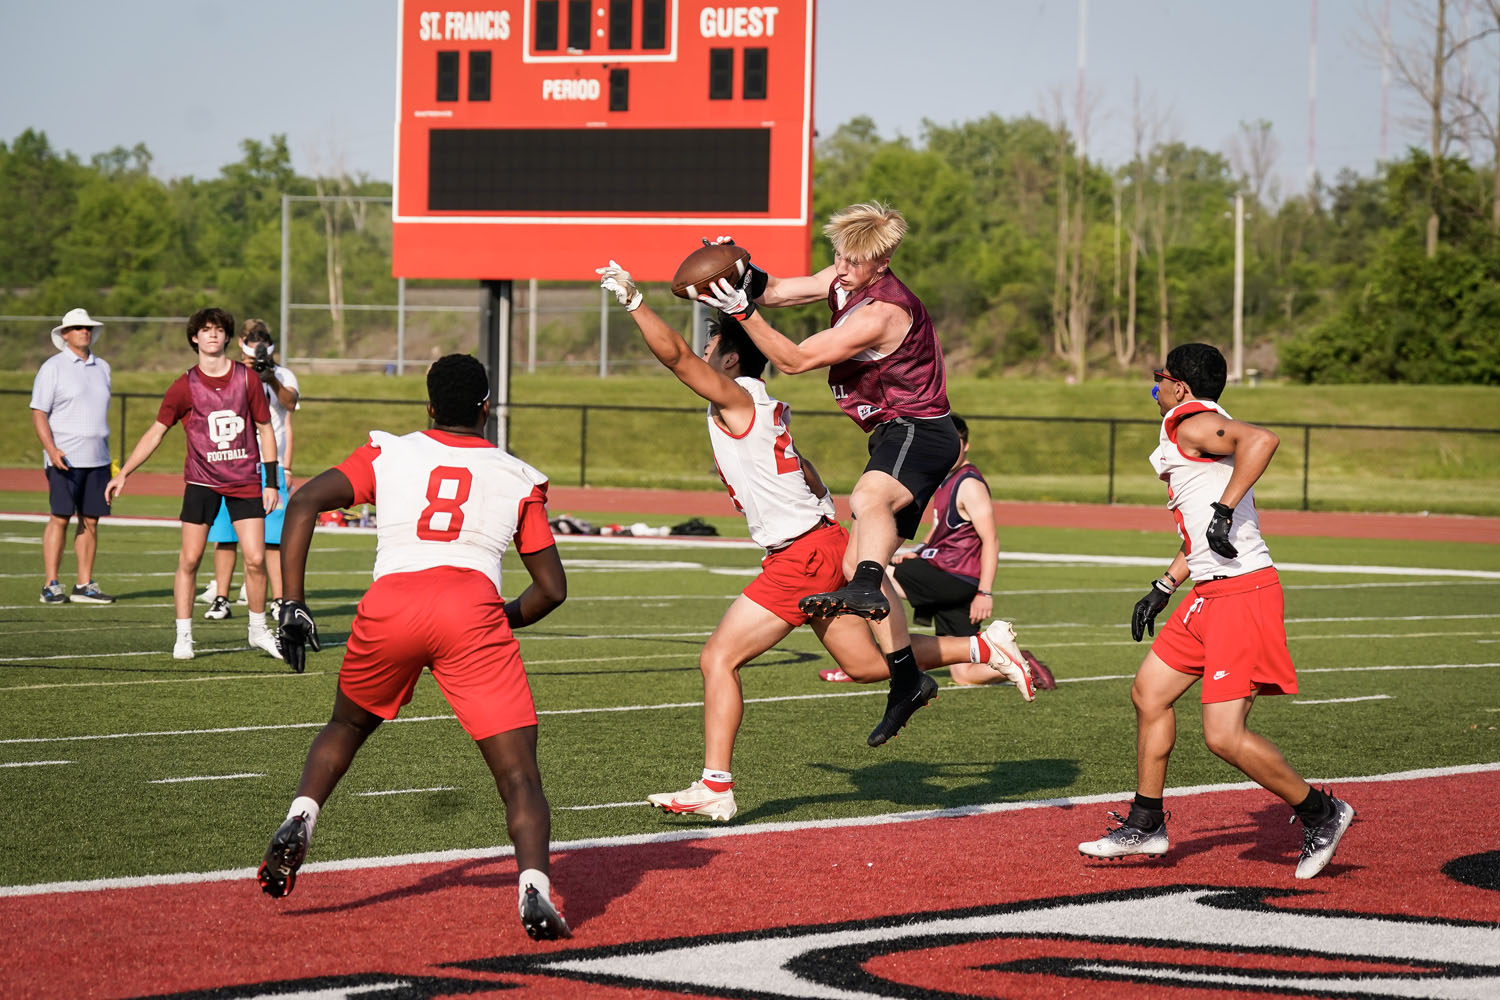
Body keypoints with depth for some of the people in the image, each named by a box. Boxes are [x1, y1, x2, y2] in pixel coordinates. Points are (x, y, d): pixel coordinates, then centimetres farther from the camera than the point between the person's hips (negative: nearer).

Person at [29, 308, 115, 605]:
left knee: (90, 521, 4)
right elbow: (39, 413, -6)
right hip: (65, 458, -5)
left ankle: (84, 586, 8)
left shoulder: (102, 367, 16)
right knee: (60, 519, -7)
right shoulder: (53, 368, -2)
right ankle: (51, 586, -4)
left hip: (97, 458, 5)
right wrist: (51, 450, -18)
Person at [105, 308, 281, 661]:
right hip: (201, 482, 0)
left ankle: (258, 630, 14)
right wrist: (122, 474, -2)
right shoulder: (185, 386, -2)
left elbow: (265, 429, 8)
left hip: (245, 482, 1)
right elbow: (155, 432, 4)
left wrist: (271, 481, 4)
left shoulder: (247, 379, 1)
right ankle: (183, 636, 4)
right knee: (189, 560, -5)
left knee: (255, 559, -4)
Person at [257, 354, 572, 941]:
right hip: (472, 607, -2)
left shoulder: (389, 454, 25)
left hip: (389, 604, 2)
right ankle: (534, 887, -26)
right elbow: (552, 588, 22)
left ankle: (301, 817, 7)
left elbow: (304, 503, 10)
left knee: (347, 727, 30)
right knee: (518, 771, -3)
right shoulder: (517, 478, 24)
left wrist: (292, 605, 9)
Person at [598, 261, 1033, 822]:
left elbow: (672, 353, -20)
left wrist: (632, 299, -14)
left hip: (799, 557, -10)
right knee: (864, 662, 18)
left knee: (719, 659, -8)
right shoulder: (765, 408, 16)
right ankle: (984, 650, 21)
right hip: (824, 543, 10)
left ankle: (714, 787, -10)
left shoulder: (735, 397, -11)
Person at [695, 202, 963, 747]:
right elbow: (778, 291, 13)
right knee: (856, 561, 10)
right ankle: (907, 677, 17)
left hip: (918, 432, -10)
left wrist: (742, 311, -27)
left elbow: (794, 359, -22)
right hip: (894, 436, 10)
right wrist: (745, 276, -8)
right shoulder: (846, 279, 4)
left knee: (869, 498, -41)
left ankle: (866, 589, -69)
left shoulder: (880, 314, -24)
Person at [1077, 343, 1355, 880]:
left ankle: (1321, 814, 4)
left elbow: (1262, 439, -31)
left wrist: (1224, 509, -31)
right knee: (1149, 692, 17)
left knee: (1224, 735, -12)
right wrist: (1162, 589, 27)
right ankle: (1145, 825, 27)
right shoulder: (1184, 434, 21)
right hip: (1210, 594, 11)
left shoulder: (1193, 423, -10)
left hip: (1242, 594, -11)